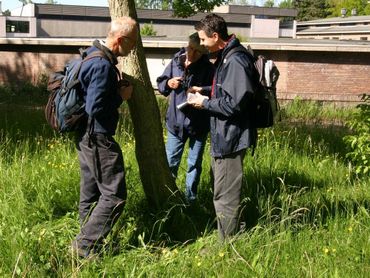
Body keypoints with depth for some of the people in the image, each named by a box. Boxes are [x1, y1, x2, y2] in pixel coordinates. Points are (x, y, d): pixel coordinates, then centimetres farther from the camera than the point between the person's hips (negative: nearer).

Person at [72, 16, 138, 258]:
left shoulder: (94, 54, 10)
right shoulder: (103, 65, -22)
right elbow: (95, 108, -24)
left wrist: (117, 88, 11)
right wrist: (121, 96, -11)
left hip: (86, 136, 11)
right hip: (98, 138, -11)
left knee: (91, 193, 17)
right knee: (114, 194, -4)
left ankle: (88, 243, 28)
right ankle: (86, 245, 3)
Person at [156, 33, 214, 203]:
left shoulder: (208, 68, -10)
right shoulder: (175, 62, 0)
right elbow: (160, 84, 8)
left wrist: (202, 90, -31)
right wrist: (168, 83, -13)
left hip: (199, 123, -2)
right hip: (176, 121, 2)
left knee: (194, 164, 12)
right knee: (170, 162, 10)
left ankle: (190, 199, 26)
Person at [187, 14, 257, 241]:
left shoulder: (236, 61, -20)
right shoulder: (224, 57, 12)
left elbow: (234, 103, -25)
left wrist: (205, 103, -13)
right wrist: (203, 92, 11)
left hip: (230, 138, -11)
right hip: (223, 136, 11)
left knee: (225, 196, -1)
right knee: (223, 191, 21)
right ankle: (226, 240, 35)